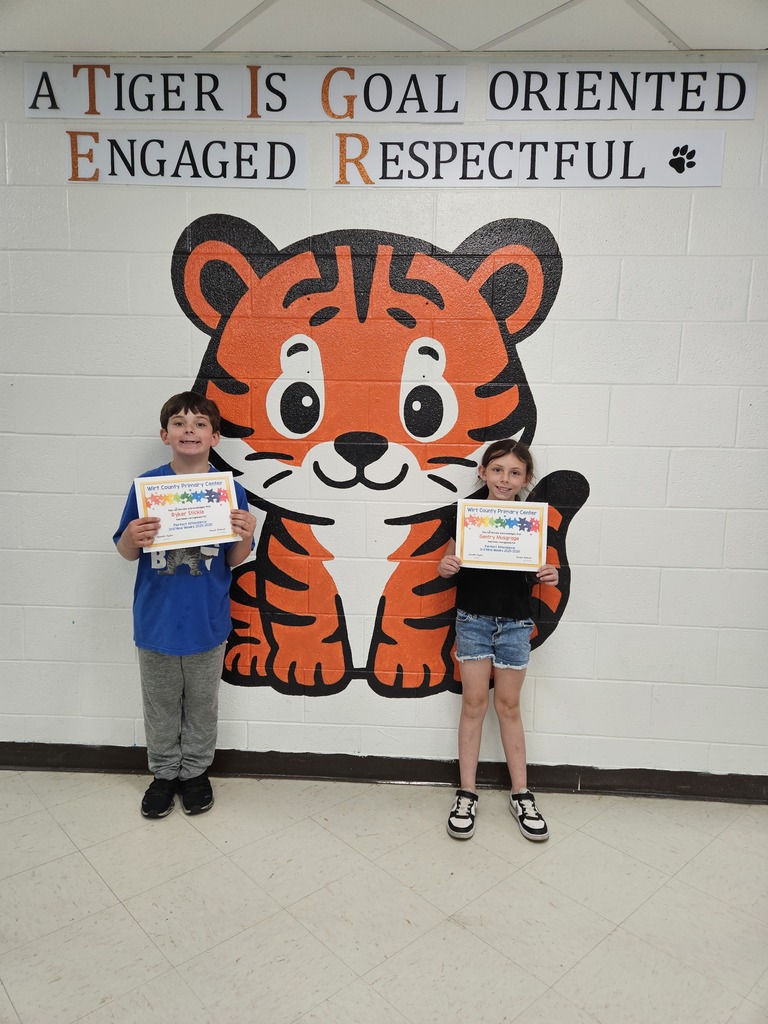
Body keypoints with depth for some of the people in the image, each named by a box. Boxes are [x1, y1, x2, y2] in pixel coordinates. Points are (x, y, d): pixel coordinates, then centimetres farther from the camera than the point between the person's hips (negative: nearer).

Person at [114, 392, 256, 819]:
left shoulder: (229, 489, -8)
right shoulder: (146, 486, -7)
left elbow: (235, 560, -3)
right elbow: (127, 552, 0)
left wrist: (245, 536, -23)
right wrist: (132, 537, -22)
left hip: (206, 621, 0)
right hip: (156, 619, 1)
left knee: (202, 704, 16)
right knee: (161, 704, 17)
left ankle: (196, 772, 37)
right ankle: (165, 773, 38)